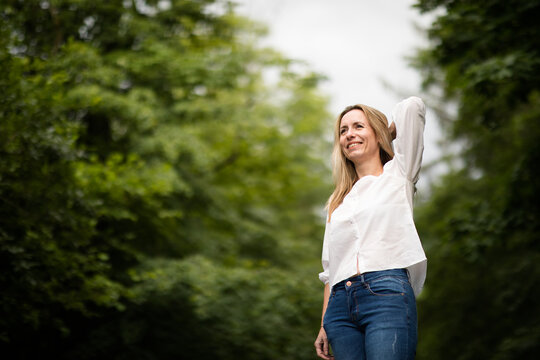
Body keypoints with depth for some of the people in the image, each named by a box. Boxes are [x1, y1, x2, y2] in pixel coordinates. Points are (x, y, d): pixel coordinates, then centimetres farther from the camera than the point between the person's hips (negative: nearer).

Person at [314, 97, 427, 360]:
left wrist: (386, 136, 23)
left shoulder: (397, 174, 14)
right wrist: (324, 326, 14)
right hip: (341, 304, 5)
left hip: (387, 293, -4)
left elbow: (411, 107, 4)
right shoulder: (338, 202, 26)